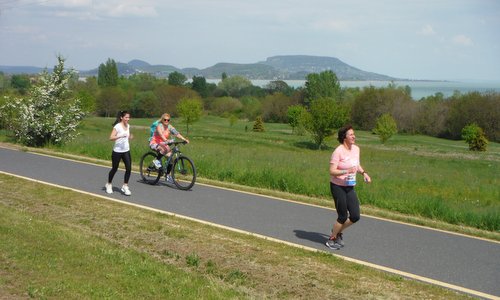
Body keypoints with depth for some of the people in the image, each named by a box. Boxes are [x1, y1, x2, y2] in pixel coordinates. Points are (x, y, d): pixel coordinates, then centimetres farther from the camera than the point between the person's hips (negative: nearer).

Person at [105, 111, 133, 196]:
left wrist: (129, 137, 2)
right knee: (114, 169, 8)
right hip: (117, 151, -5)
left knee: (129, 168, -8)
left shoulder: (128, 126, 7)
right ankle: (109, 184, 30)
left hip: (126, 151, 5)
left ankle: (125, 186, 3)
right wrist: (120, 136, -33)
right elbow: (111, 138, -21)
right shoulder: (117, 126, -13)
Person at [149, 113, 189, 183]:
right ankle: (157, 160, -12)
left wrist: (184, 139, -29)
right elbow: (161, 134, -37)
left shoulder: (170, 127, -1)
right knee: (164, 149, -38)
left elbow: (177, 133, -13)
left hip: (163, 144, 7)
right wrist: (166, 140, -57)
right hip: (154, 143, -6)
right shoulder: (159, 126, -18)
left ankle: (168, 176, 4)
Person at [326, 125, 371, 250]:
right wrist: (346, 171, -32)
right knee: (343, 217, -1)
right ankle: (331, 239, 22)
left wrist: (364, 173, 7)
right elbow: (332, 171, -19)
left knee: (355, 216, 3)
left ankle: (338, 231, 30)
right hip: (338, 187, -7)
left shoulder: (356, 149, 5)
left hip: (350, 187, 7)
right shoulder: (338, 151, -17)